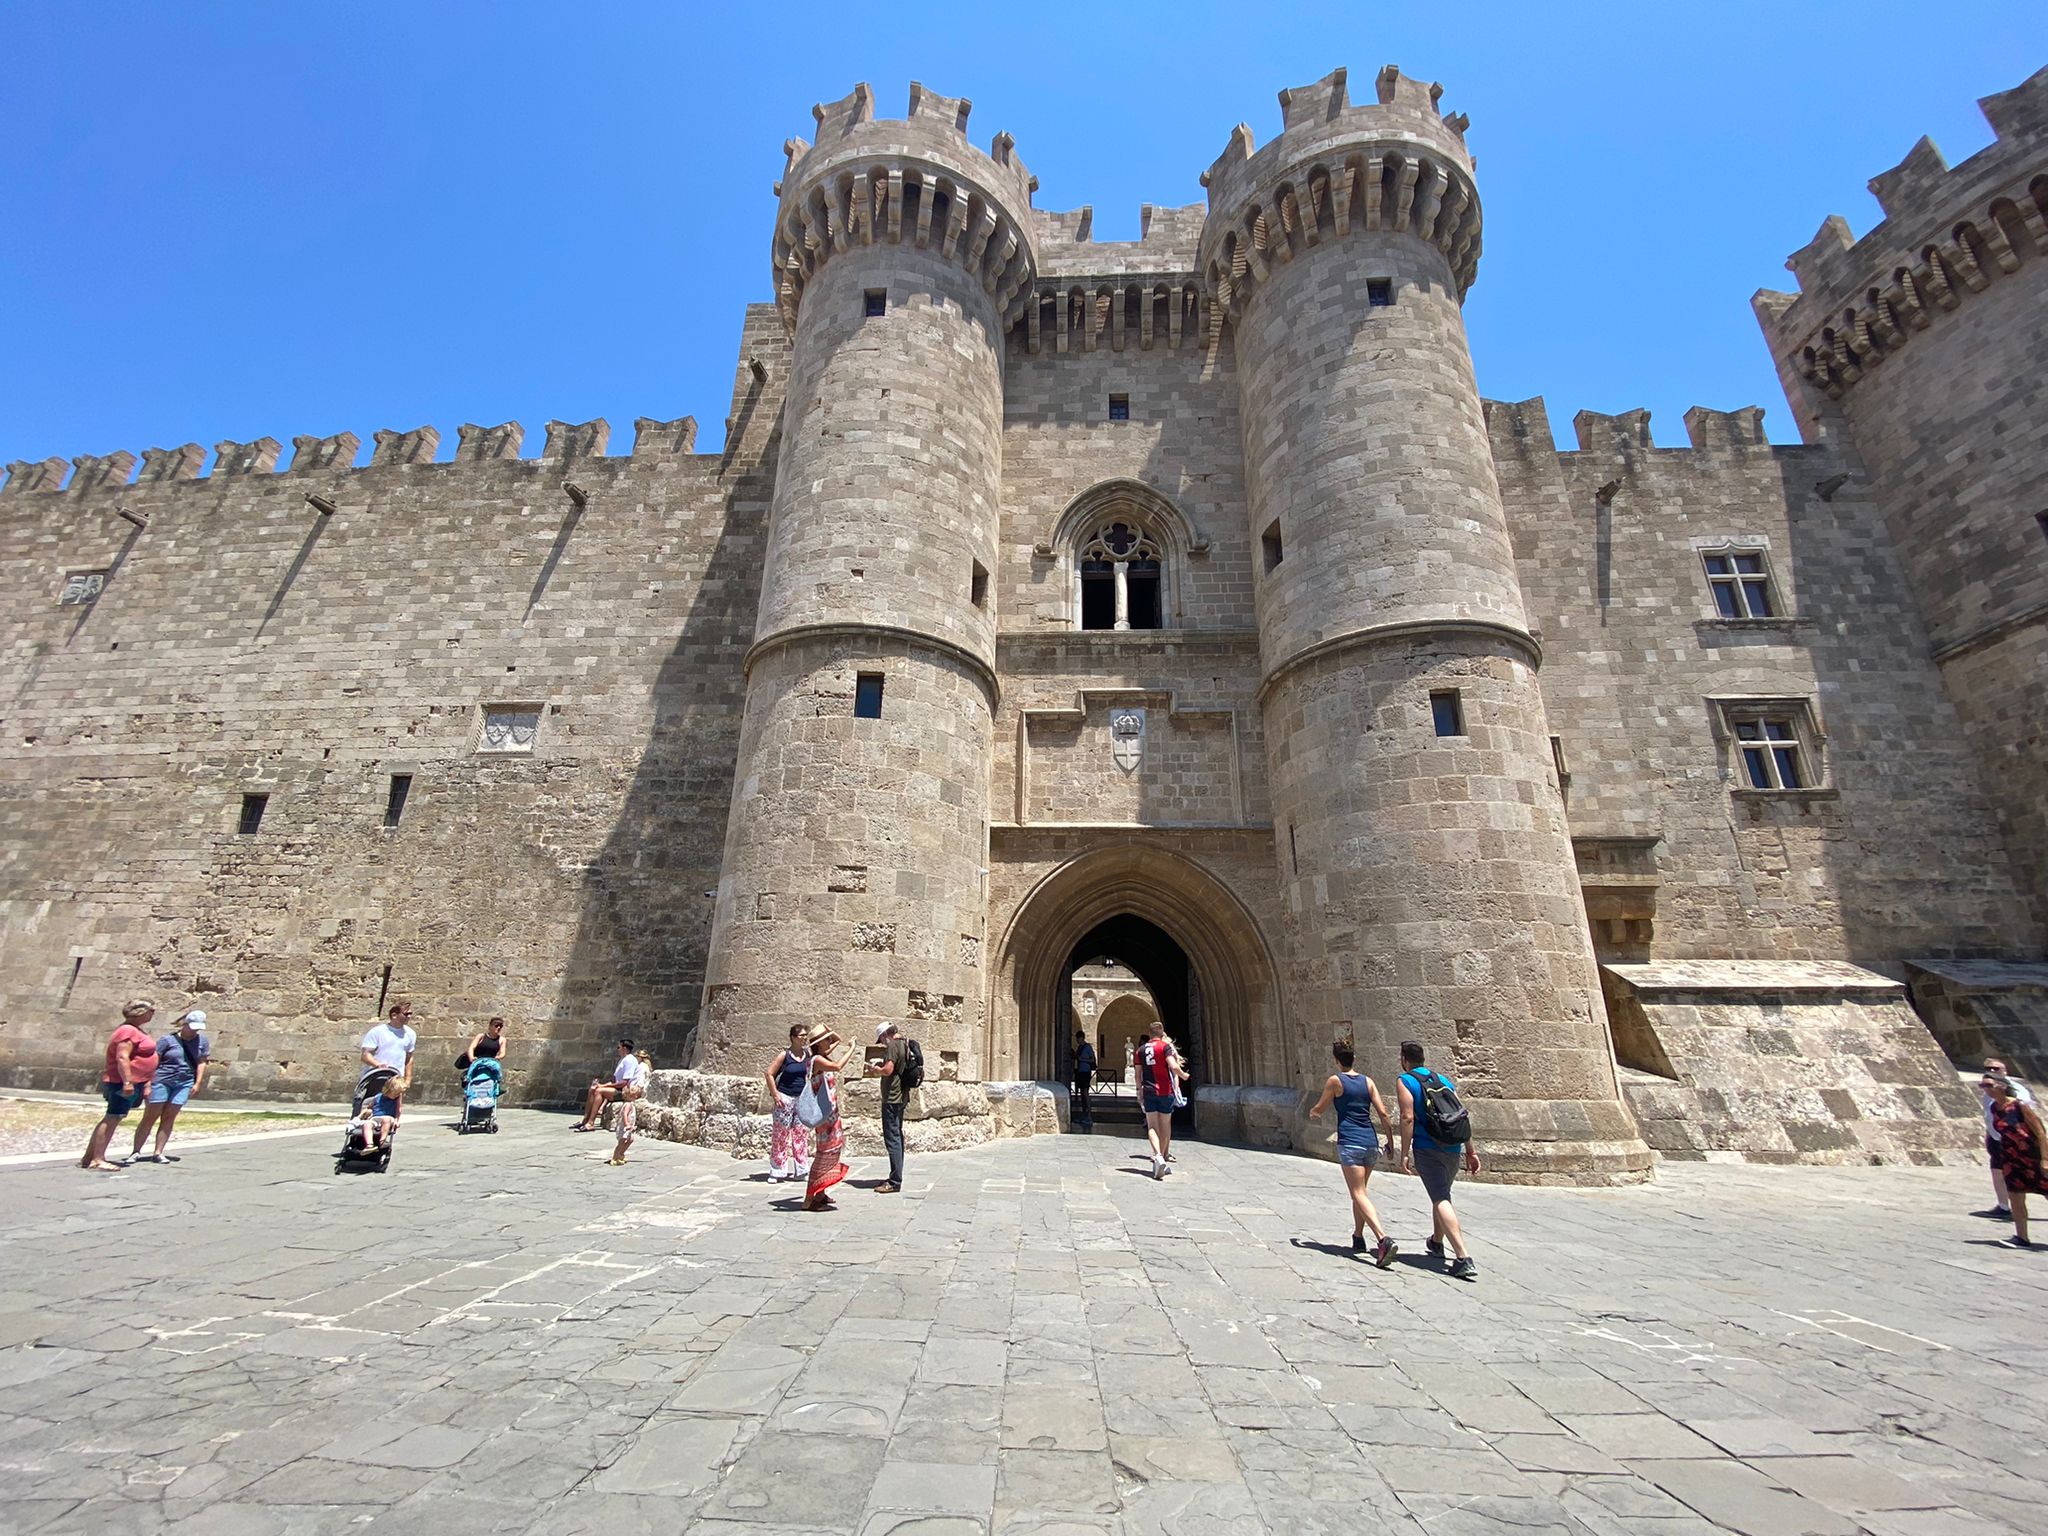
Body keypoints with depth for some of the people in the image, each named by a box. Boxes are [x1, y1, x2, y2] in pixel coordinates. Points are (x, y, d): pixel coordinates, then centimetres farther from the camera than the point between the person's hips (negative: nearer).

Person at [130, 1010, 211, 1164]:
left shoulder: (201, 1040, 5)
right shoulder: (168, 1040, -6)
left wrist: (197, 1083, 5)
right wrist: (148, 1082, -12)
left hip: (184, 1084, 3)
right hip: (162, 1081, -3)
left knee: (169, 1118, 3)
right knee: (150, 1117, 1)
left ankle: (158, 1153, 8)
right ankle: (136, 1151, 11)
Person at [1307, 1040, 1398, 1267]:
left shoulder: (1335, 1080, -3)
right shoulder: (1367, 1081, 8)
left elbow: (1319, 1108, 7)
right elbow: (1383, 1114, 3)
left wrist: (1312, 1113, 29)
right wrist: (1391, 1141, 11)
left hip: (1349, 1143, -6)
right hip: (1371, 1142, 6)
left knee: (1359, 1194, -8)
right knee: (1359, 1191, 21)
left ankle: (1384, 1240, -24)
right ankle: (1358, 1238, 27)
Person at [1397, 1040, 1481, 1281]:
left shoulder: (1406, 1081, -3)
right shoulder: (1443, 1080, 14)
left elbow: (1407, 1118, -13)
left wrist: (1404, 1154, -11)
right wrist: (1471, 1151, 15)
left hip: (1426, 1149, -7)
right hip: (1452, 1149, 7)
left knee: (1441, 1200, -9)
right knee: (1442, 1195, 24)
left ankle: (1464, 1259, -22)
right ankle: (1436, 1242, 42)